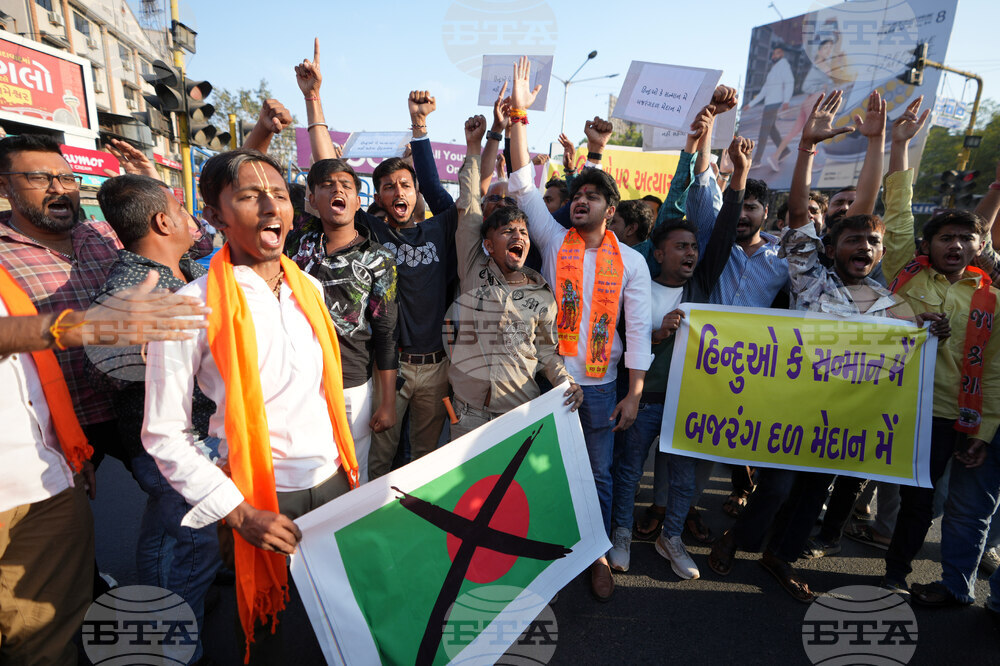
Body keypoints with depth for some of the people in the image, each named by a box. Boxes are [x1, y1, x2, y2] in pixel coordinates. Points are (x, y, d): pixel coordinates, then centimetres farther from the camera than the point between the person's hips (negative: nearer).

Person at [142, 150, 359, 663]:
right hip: (264, 503, -5)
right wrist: (240, 514, -14)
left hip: (334, 485, 5)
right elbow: (163, 434, -11)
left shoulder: (309, 288, 2)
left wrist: (349, 467, 12)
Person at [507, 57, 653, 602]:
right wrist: (519, 116, -10)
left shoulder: (630, 262, -1)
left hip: (600, 385, 0)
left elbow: (638, 331, -3)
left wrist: (634, 394, -6)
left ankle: (599, 555, 31)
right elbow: (524, 184, -5)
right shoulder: (553, 242, 0)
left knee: (599, 474, 12)